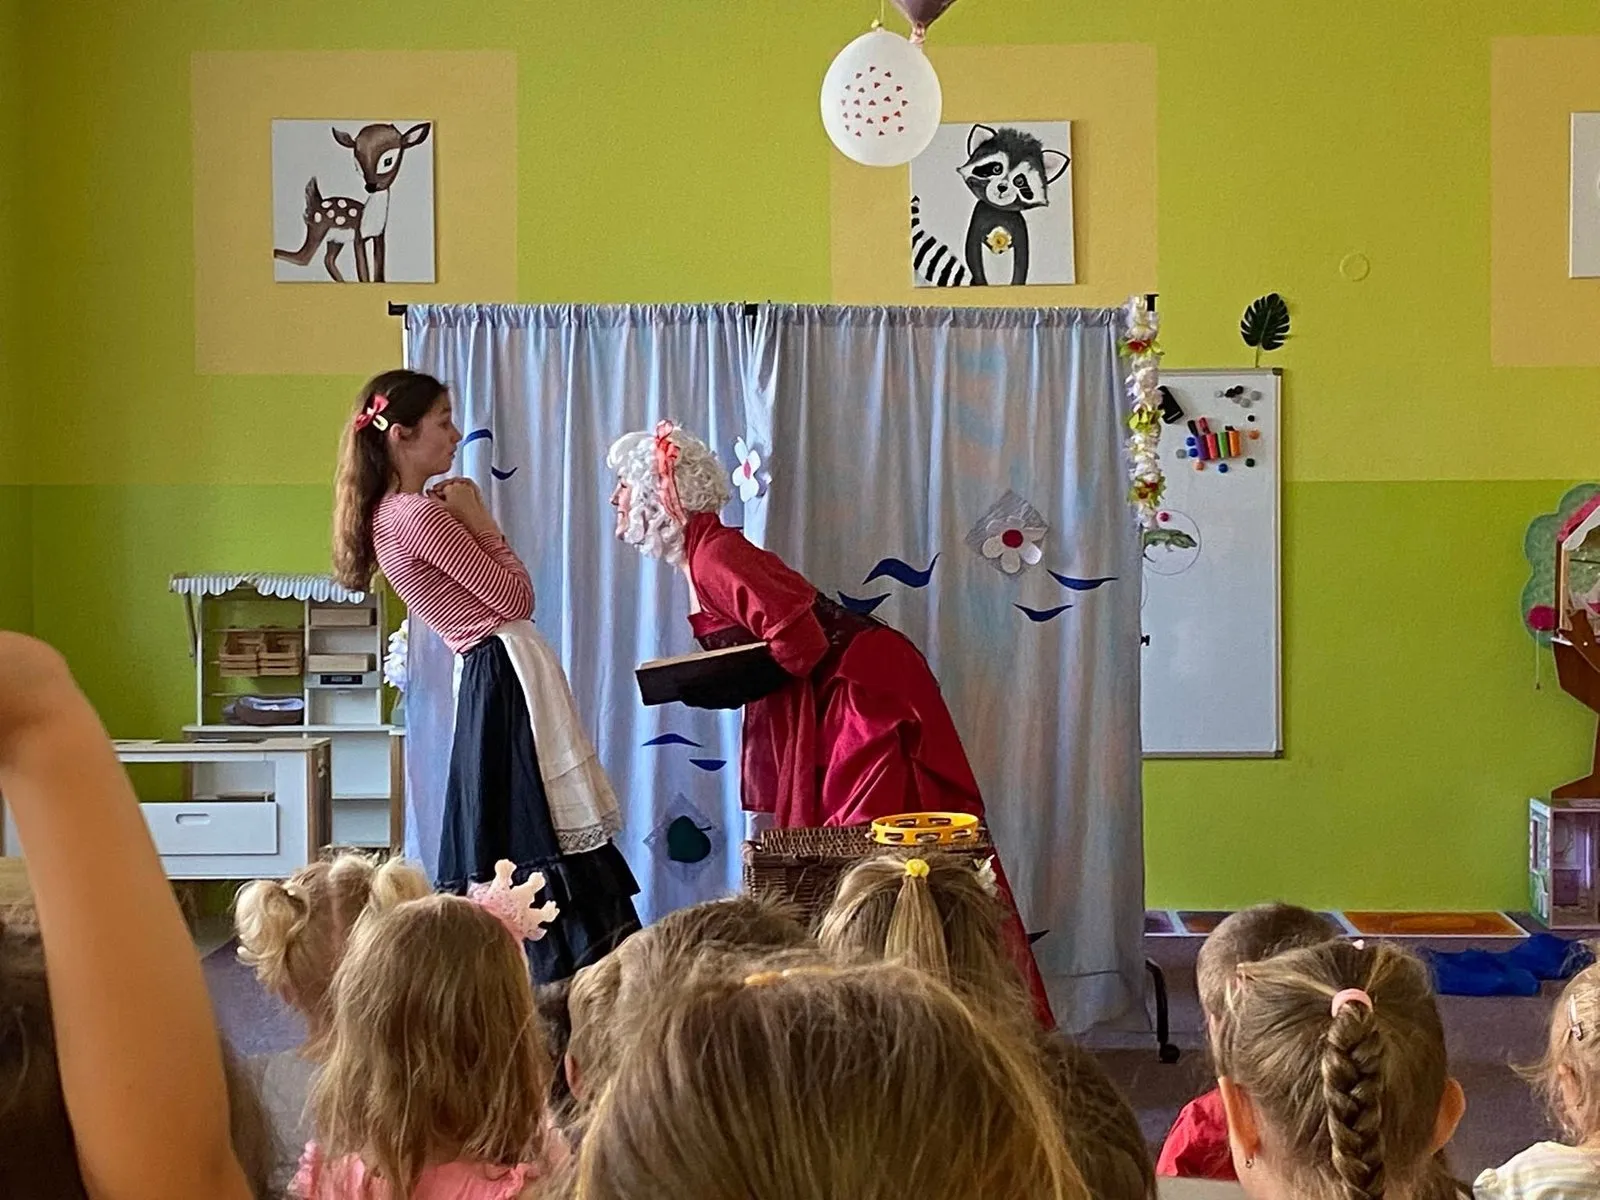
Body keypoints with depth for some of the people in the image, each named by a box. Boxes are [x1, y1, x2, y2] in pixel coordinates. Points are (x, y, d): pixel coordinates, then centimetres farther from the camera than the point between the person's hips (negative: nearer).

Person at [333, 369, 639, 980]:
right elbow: (515, 597, -12)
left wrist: (465, 520, 8)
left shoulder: (387, 515, 15)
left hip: (486, 675, 10)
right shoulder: (421, 514, -15)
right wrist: (478, 519, -5)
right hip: (511, 673, -10)